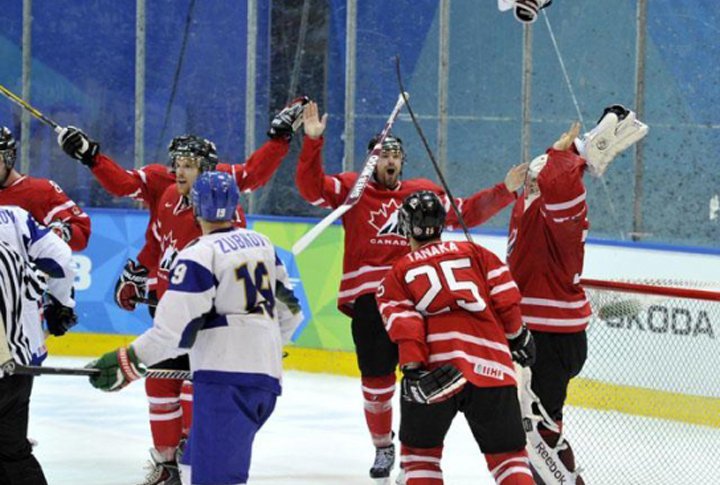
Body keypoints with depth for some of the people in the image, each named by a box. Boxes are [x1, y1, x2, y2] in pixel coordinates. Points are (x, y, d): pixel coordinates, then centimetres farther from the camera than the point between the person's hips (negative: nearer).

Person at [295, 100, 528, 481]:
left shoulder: (423, 192, 15)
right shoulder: (351, 188, 6)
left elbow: (467, 212, 21)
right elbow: (311, 188, -7)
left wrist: (505, 191, 12)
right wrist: (313, 141, -17)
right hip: (369, 295, -2)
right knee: (376, 375, 3)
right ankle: (382, 446, 20)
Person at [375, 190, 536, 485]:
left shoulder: (398, 274, 14)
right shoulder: (475, 253, 18)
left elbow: (404, 324, -2)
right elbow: (505, 298, 9)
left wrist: (413, 371, -11)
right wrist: (518, 336, 23)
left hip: (435, 373, -1)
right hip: (492, 367, 1)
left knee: (419, 450, 18)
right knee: (507, 454, 10)